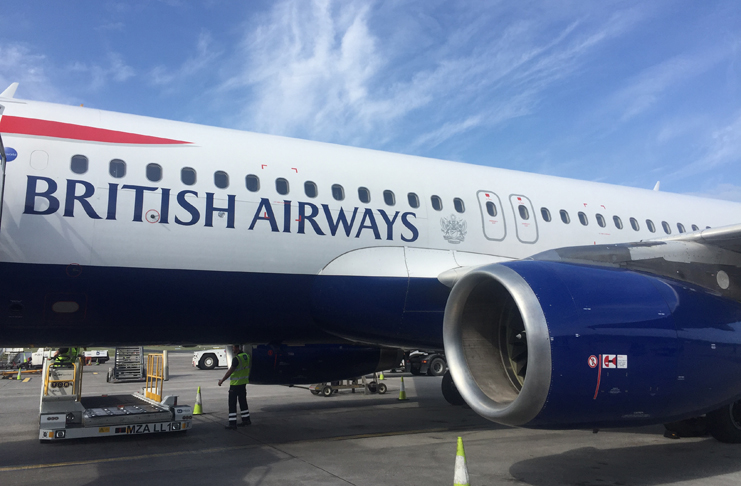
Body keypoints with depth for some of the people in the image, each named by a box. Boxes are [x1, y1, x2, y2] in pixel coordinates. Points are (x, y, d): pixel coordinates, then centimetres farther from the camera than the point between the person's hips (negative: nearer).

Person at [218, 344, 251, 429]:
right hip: (244, 382, 8)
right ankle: (246, 419, 24)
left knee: (232, 404, -1)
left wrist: (222, 380, -13)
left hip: (235, 384, -8)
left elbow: (230, 371, -21)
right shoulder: (246, 356, 4)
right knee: (243, 401, 18)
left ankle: (232, 423, -1)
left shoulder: (236, 358, -21)